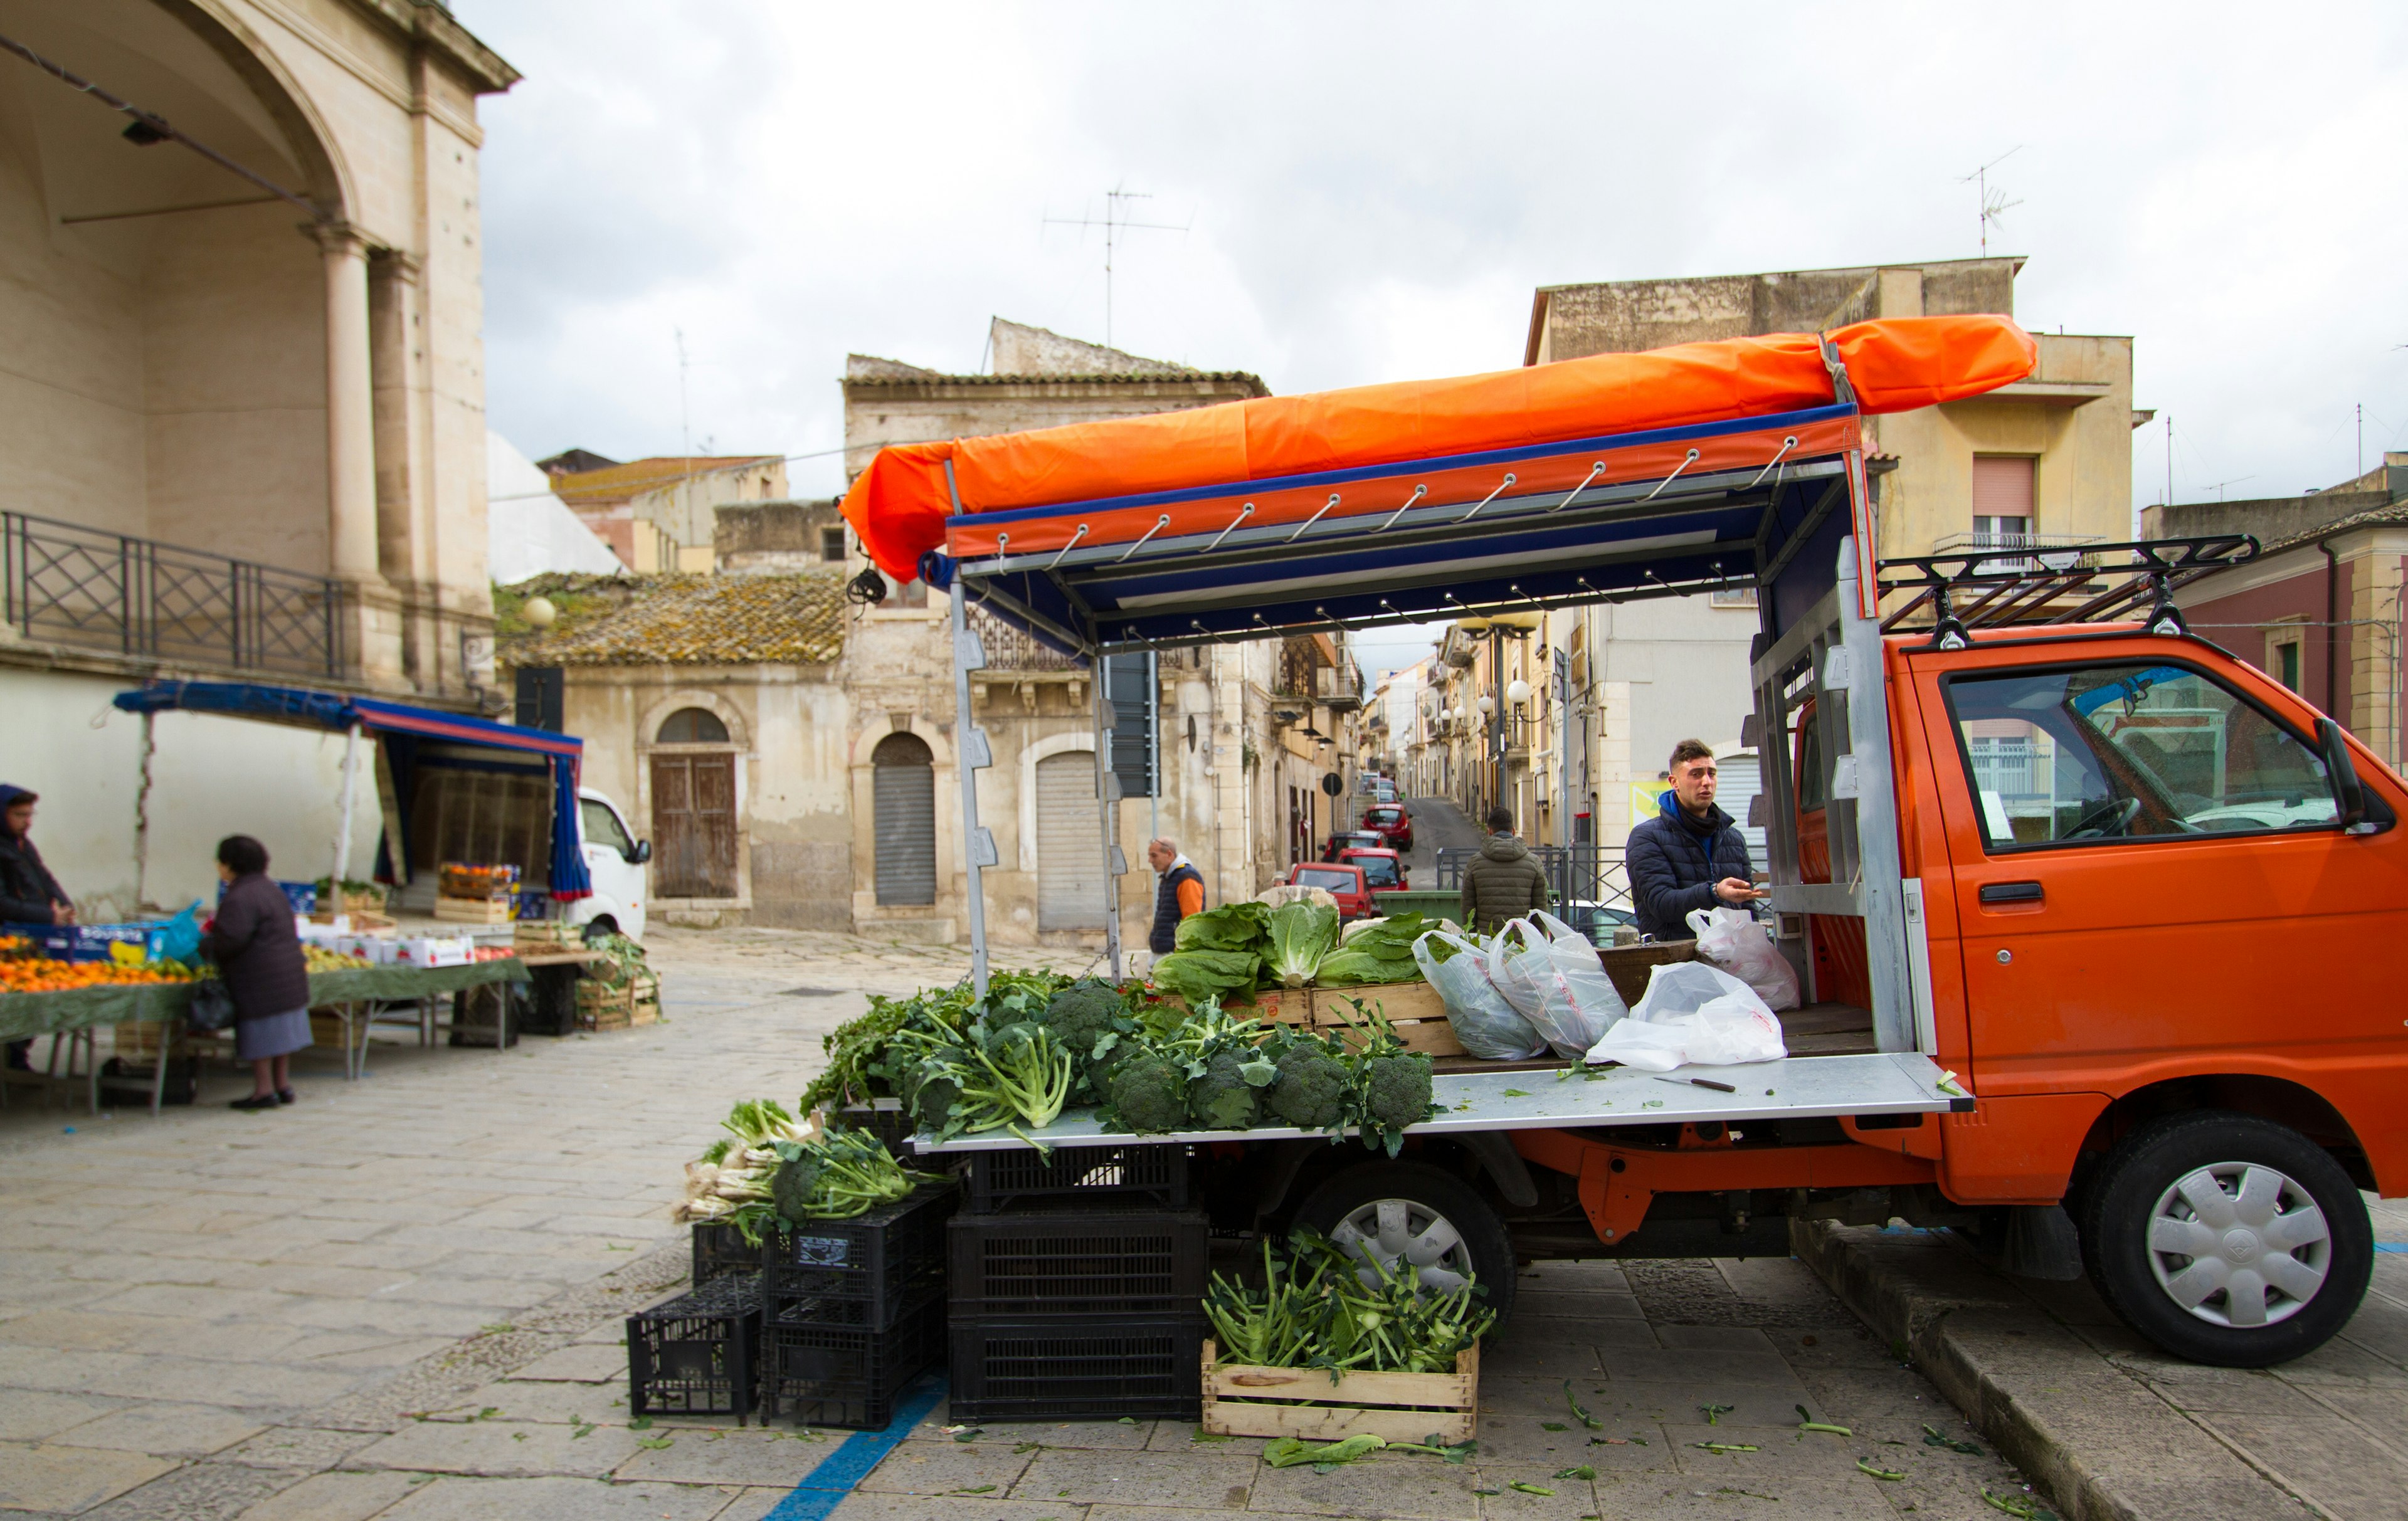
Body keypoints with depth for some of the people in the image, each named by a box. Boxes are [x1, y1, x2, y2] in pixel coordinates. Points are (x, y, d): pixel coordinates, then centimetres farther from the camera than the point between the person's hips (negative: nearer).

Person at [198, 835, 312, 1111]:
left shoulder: (240, 899, -17)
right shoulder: (271, 890, 14)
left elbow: (230, 941, -23)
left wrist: (205, 946, -6)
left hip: (259, 980, -9)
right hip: (288, 973, 9)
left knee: (259, 1035, -1)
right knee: (279, 1032, 15)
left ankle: (264, 1090, 4)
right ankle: (283, 1085, 21)